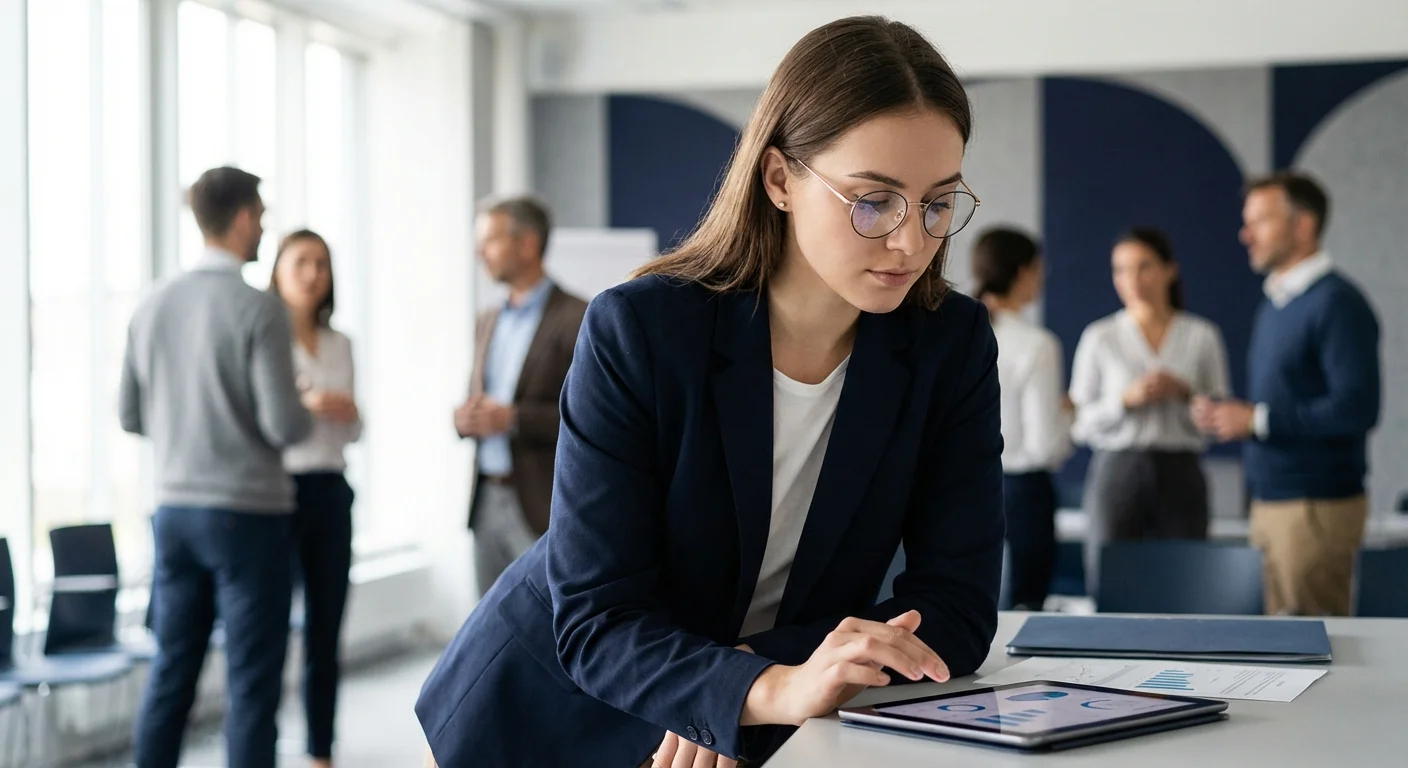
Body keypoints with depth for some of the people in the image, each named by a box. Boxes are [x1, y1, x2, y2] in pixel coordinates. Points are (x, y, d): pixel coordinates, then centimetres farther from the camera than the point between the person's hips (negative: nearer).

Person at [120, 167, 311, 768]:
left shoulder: (153, 307, 4)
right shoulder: (259, 310, -14)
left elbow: (131, 415, 11)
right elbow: (284, 426, -17)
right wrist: (307, 415, 5)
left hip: (176, 509, 6)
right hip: (248, 512, -6)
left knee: (171, 671, 13)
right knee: (252, 679, 1)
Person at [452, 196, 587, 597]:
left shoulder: (578, 319, -8)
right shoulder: (488, 322, 16)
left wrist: (513, 419, -20)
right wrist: (464, 418, -1)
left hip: (545, 507, -7)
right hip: (488, 501, 7)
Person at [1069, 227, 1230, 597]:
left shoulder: (1203, 337, 7)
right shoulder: (1099, 338, 5)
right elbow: (1081, 424, 4)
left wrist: (1186, 394, -9)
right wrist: (1126, 399, -12)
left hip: (1180, 475, 1)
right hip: (1117, 472, 0)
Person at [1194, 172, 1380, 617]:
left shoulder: (1336, 304, -13)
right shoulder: (1274, 303, 15)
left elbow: (1357, 408, -21)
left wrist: (1257, 420, -18)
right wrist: (1226, 415, 3)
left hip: (1318, 506, -8)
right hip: (1269, 503, 8)